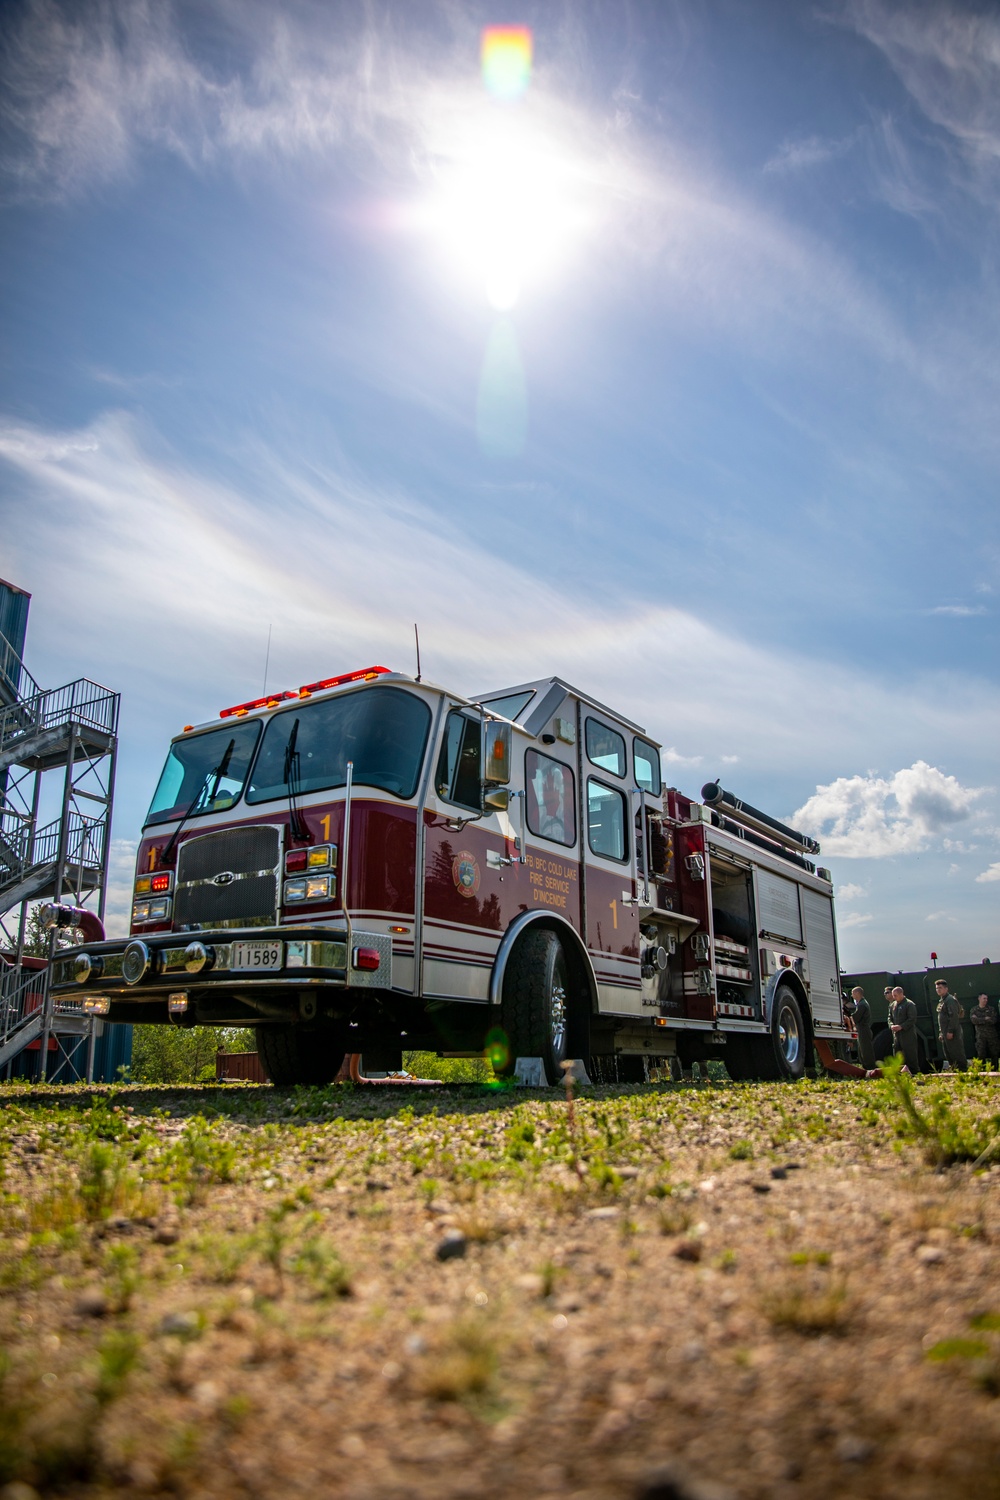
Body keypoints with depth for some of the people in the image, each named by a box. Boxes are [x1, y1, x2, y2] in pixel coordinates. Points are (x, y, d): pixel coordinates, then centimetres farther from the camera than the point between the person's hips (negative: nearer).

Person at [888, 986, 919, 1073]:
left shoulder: (909, 1004, -8)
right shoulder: (892, 1005, 14)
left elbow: (912, 1019, -13)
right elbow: (890, 1018, 18)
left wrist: (901, 1026, -19)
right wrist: (891, 1025, -4)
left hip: (908, 1034, -7)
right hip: (896, 1034, 7)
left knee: (910, 1055, -3)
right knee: (897, 1055, 9)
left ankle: (915, 1073, 4)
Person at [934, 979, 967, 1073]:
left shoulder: (950, 1000, -11)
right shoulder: (941, 1001, 18)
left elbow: (954, 1016, -19)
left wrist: (950, 1031, -23)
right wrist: (941, 1032, 19)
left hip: (952, 1033, -10)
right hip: (945, 1033, 10)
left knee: (957, 1055, -6)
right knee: (948, 1056, 12)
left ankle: (963, 1071, -3)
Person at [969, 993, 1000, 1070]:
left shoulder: (991, 1009, 7)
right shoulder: (974, 1010, 7)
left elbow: (994, 1020, -8)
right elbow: (973, 1020, -8)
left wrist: (980, 1020, -9)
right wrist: (986, 1019, -8)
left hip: (992, 1035, 1)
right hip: (980, 1035, -1)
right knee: (981, 1055, -5)